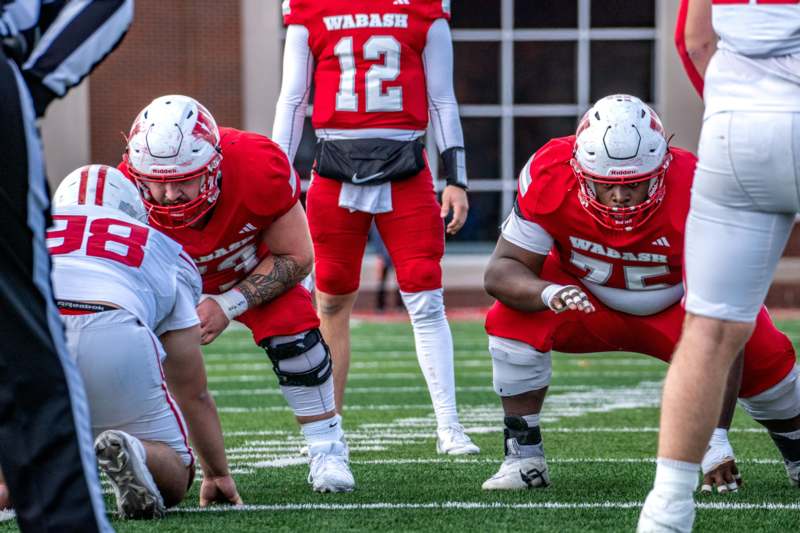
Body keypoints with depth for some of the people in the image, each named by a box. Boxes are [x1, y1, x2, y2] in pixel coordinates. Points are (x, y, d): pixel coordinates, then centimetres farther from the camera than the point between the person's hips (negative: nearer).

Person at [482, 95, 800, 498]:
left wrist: (716, 436, -41)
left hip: (675, 309, 0)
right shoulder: (549, 176, -32)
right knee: (514, 317, -29)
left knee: (764, 359, -19)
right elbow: (502, 269, -25)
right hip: (588, 303, 1)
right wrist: (548, 293, -49)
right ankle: (524, 456, -14)